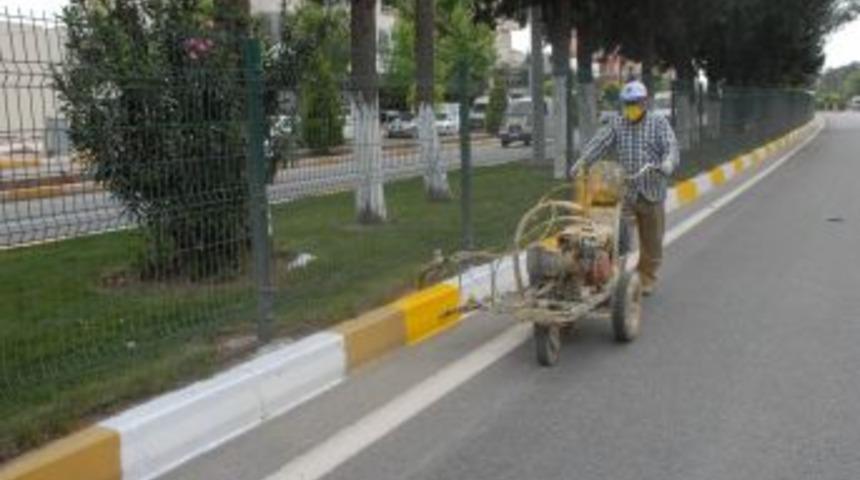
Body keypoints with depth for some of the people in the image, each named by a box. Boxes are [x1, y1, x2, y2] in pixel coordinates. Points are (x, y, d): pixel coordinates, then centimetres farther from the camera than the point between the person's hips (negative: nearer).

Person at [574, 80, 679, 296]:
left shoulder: (659, 123, 3)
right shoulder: (616, 124, 8)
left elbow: (671, 147, -11)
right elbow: (599, 143, -6)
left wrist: (667, 164, -34)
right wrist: (582, 161, -24)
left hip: (652, 193, 0)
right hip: (624, 193, 0)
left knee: (651, 241, 11)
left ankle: (647, 279, 27)